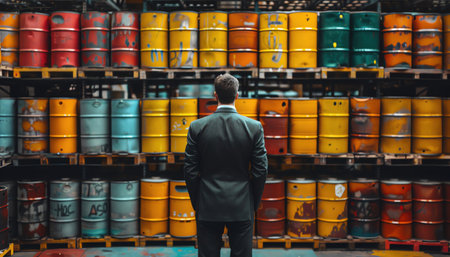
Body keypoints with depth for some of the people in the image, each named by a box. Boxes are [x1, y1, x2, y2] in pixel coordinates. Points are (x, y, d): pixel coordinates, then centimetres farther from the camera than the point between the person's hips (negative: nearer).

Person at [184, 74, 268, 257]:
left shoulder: (197, 127, -6)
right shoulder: (254, 127, -6)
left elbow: (190, 171, -2)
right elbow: (261, 170, -3)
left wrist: (196, 203, 10)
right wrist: (254, 203, 9)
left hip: (208, 207, 0)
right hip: (242, 208, 0)